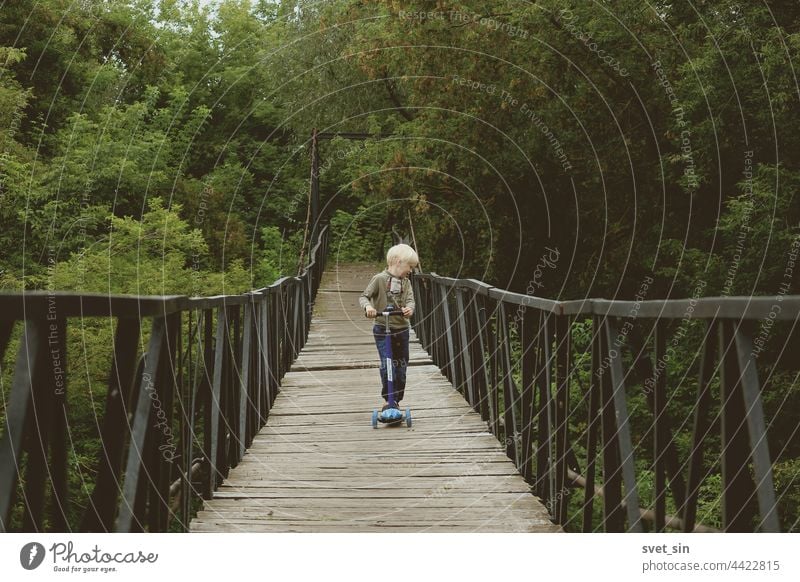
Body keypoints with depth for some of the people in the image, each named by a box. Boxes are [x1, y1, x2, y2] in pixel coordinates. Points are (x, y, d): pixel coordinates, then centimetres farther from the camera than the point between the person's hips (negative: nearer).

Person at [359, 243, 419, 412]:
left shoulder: (406, 282, 9)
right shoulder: (379, 279, -6)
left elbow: (410, 300, -4)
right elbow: (364, 297, -8)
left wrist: (409, 308, -28)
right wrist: (367, 306, -30)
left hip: (401, 329, 5)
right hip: (382, 329, -5)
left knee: (401, 367, 10)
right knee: (387, 366, -14)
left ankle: (396, 400, 23)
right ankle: (388, 400, -4)